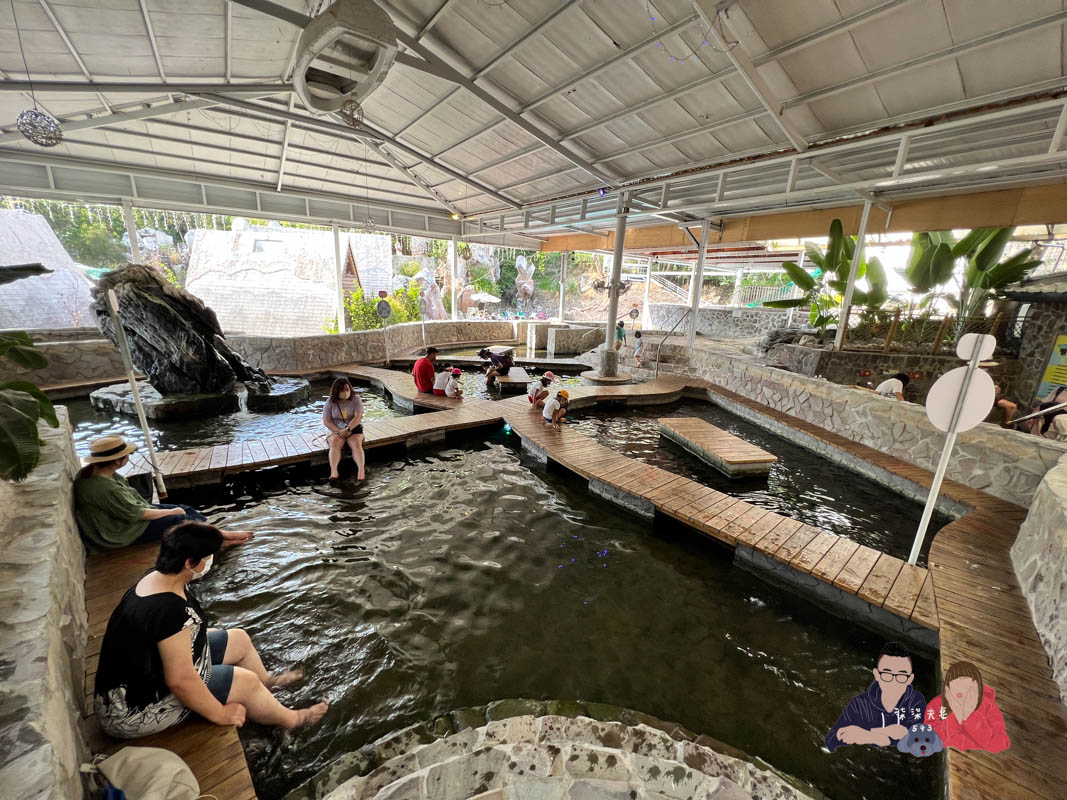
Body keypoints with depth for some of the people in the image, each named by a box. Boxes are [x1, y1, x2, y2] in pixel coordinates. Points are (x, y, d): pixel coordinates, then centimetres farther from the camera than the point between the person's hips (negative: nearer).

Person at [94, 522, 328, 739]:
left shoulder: (158, 578, -7)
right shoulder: (168, 608, -37)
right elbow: (180, 680, -31)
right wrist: (220, 714, -19)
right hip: (134, 711, -9)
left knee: (239, 639, 13)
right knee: (246, 681, -3)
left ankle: (267, 681, 41)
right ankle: (292, 720, 22)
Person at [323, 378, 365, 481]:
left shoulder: (356, 399, -1)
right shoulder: (330, 402, 3)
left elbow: (358, 417, -11)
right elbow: (326, 421, -2)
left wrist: (347, 429, -24)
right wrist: (340, 431, -16)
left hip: (354, 429, -1)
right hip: (336, 430, 1)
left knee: (356, 444, -31)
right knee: (335, 444, -31)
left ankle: (361, 470, -46)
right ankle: (333, 472, -47)